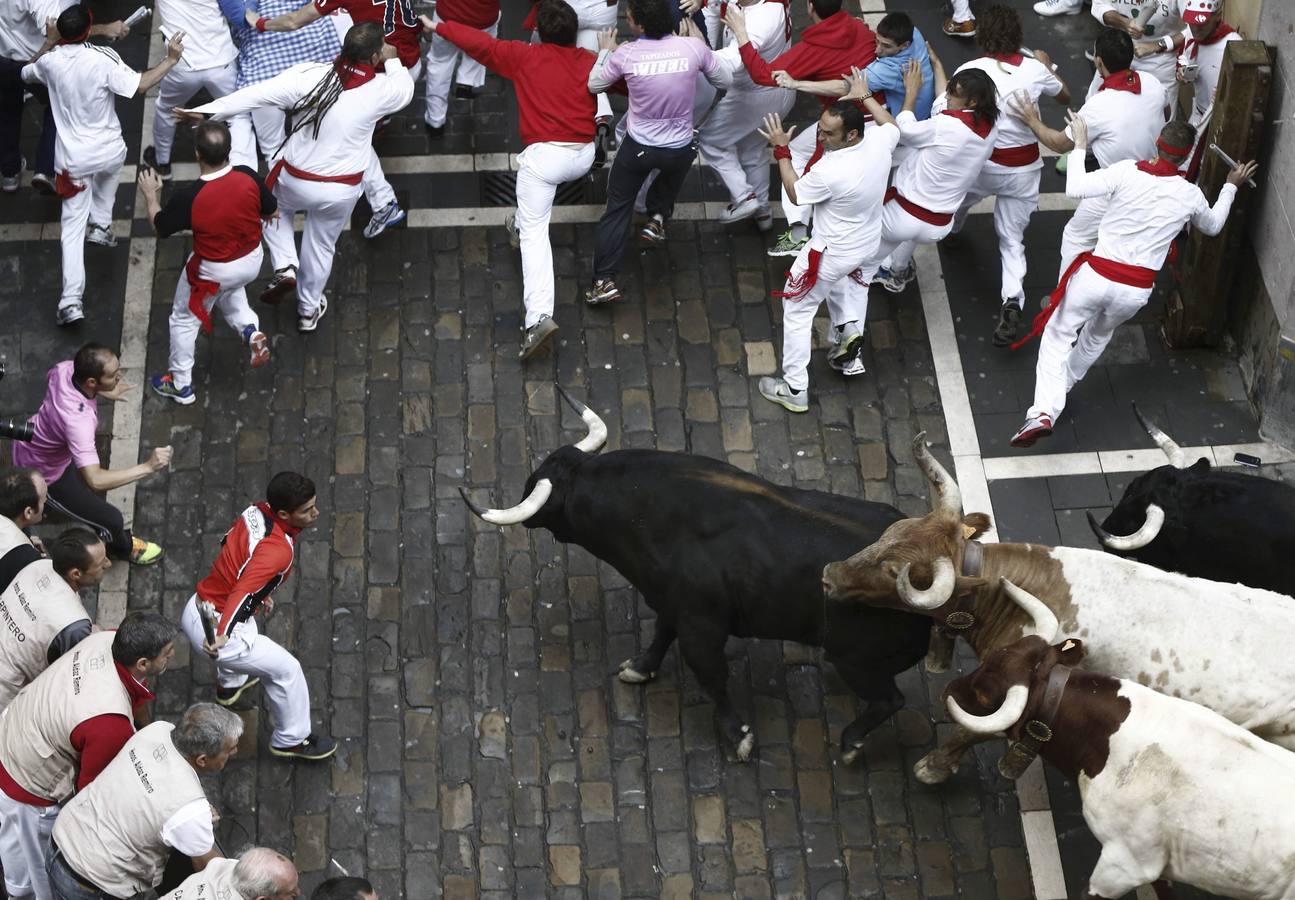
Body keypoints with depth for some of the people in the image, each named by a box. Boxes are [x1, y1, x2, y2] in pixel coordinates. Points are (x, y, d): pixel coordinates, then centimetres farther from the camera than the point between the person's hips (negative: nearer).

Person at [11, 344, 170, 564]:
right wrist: (148, 467, -50)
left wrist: (103, 393, -1)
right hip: (43, 476, -7)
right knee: (112, 520, -1)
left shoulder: (66, 368, -24)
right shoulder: (77, 420, -47)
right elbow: (95, 480, -51)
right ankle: (122, 548, 33)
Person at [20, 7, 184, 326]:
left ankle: (71, 300, -5)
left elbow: (26, 74, 16)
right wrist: (171, 59, -15)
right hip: (109, 150, -1)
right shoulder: (103, 59, -19)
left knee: (73, 227, 4)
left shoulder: (49, 61, -7)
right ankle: (101, 225, 42)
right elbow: (141, 86, -22)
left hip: (73, 159, 1)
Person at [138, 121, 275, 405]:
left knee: (184, 320, 22)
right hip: (252, 262, 4)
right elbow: (272, 212, -4)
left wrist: (151, 195, 5)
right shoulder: (248, 178, -23)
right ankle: (250, 331, 16)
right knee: (229, 289, 38)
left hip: (212, 272, -4)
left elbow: (159, 227, -12)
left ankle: (180, 385, 37)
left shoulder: (189, 197, -31)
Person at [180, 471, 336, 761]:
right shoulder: (279, 550, -28)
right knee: (286, 670, 9)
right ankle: (291, 740, 27)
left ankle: (230, 683, 66)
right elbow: (243, 591, -41)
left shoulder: (256, 511, -4)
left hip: (195, 609, 9)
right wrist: (222, 635, -54)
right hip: (214, 632, -9)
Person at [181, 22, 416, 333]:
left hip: (296, 181, -1)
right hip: (342, 191, 1)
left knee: (275, 209, 34)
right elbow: (405, 89, 4)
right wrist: (392, 60, 19)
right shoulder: (380, 91, -19)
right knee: (321, 246, 25)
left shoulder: (309, 76, -21)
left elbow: (257, 93, -21)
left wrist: (206, 111, -19)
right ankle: (308, 310, 44)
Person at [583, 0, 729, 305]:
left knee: (617, 210, 12)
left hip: (637, 148, -1)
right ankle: (657, 218, 29)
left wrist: (605, 52, 16)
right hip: (681, 150, 1)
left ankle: (604, 280, 7)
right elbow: (724, 80, 1)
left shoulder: (626, 54, -19)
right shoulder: (693, 46, -17)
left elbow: (594, 85, 0)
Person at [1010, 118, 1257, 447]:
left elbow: (1074, 188, -19)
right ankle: (1063, 384, 49)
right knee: (1098, 335, 33)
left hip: (1096, 276, -3)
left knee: (1058, 336, 9)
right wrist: (1231, 186, 35)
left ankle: (1044, 411, -11)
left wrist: (1079, 147, -4)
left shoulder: (1129, 171, -13)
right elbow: (1213, 225, 22)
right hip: (1137, 291, 3)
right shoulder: (1190, 195, -1)